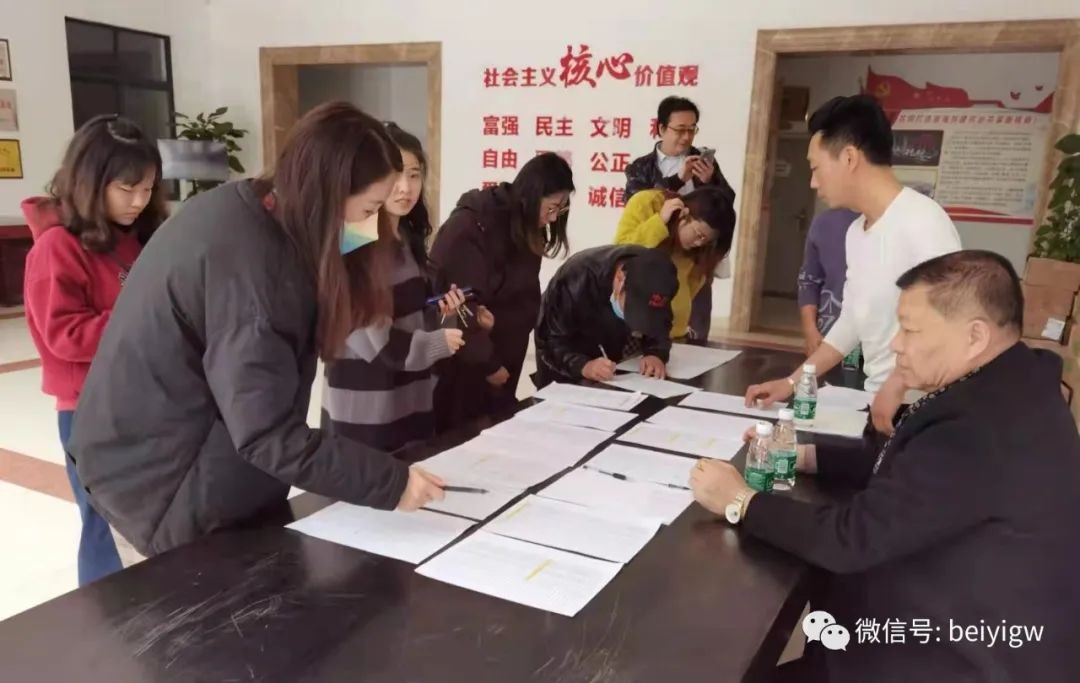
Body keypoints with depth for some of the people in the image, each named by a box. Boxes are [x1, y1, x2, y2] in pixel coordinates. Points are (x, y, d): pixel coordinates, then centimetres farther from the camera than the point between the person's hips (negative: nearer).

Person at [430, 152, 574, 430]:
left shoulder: (524, 228, 4)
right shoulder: (468, 228, -21)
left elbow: (523, 298, 7)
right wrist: (487, 364, -14)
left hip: (501, 361, 7)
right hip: (461, 364, -7)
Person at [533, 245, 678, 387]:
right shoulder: (577, 278, -37)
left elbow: (660, 325, -12)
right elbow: (550, 340, -33)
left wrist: (656, 354, -33)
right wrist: (583, 366, -50)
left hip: (616, 354, 4)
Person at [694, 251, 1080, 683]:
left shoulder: (983, 429, -34)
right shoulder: (1008, 387, -1)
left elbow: (851, 538, -28)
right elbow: (906, 468, 11)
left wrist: (741, 502, -15)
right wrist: (805, 455, 3)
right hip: (982, 622, 9)